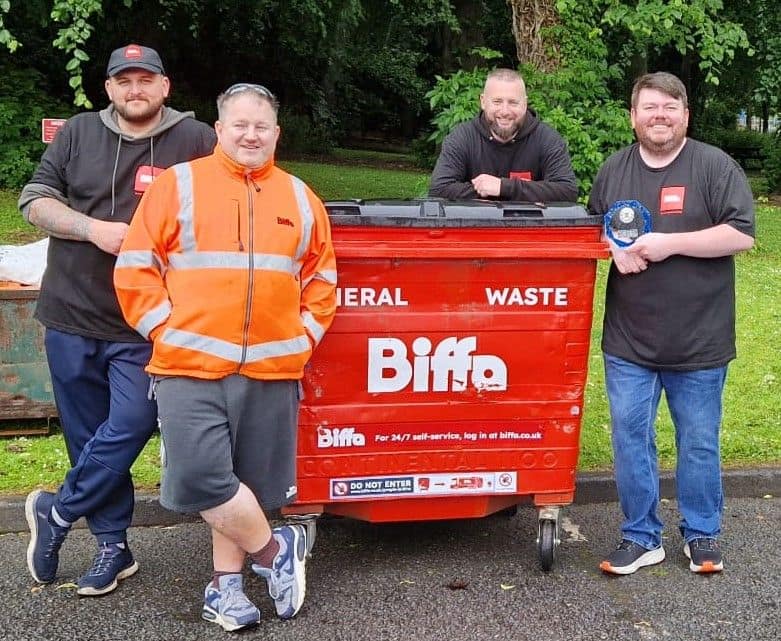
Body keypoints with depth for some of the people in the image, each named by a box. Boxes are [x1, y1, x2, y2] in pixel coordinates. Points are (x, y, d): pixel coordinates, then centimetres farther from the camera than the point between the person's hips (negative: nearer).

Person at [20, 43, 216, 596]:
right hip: (72, 314, 3)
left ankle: (58, 513, 16)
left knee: (129, 426, -8)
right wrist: (92, 228, -11)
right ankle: (113, 545, 22)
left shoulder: (196, 141, -1)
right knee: (86, 433, 8)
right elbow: (34, 200, 6)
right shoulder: (77, 134, 7)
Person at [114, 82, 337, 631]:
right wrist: (167, 330, -6)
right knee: (199, 476, -11)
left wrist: (305, 336, 8)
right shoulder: (178, 184, 3)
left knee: (249, 482, 9)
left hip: (272, 370, 3)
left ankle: (227, 582, 25)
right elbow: (135, 268, 1)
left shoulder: (299, 197, 13)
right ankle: (275, 550, 11)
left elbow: (322, 278, 19)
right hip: (192, 365, -2)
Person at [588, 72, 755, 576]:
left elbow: (741, 235, -11)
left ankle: (702, 535, 27)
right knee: (630, 439, 5)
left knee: (700, 443, 10)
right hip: (628, 340, 3)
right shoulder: (614, 171, 9)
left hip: (699, 342, -3)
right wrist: (617, 248, -5)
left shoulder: (715, 166, -4)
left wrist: (668, 243, -18)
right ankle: (642, 537, 20)